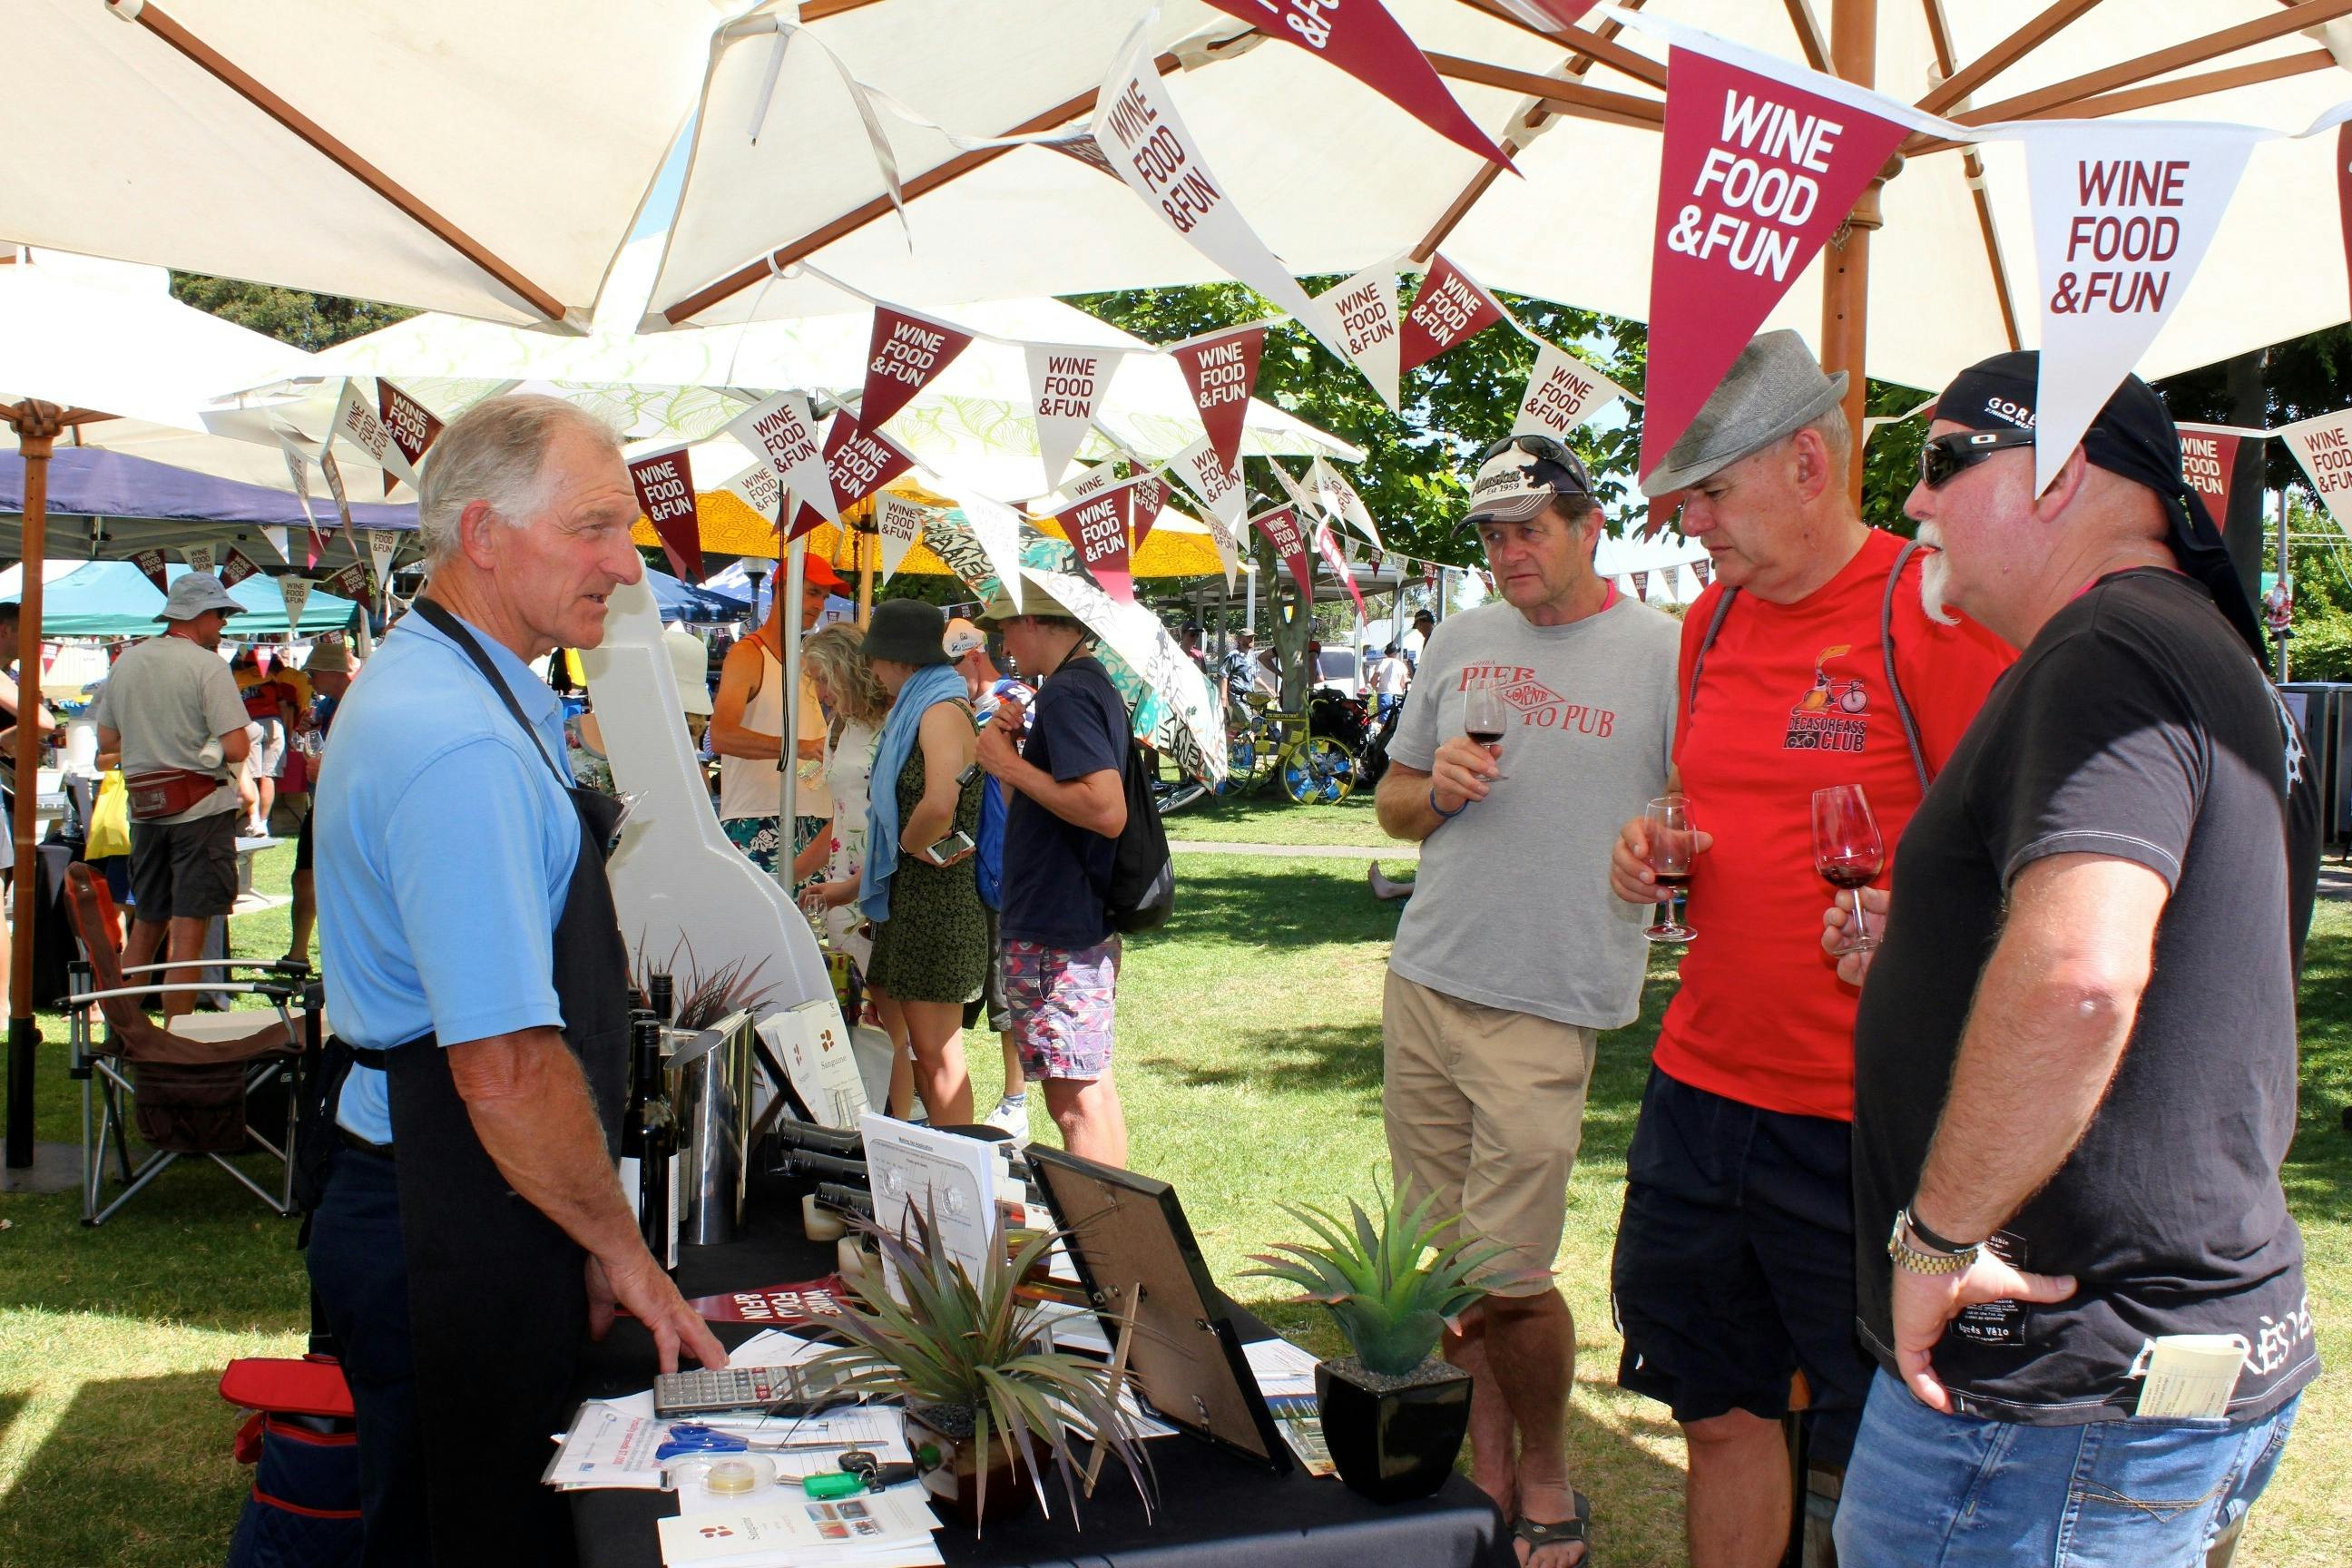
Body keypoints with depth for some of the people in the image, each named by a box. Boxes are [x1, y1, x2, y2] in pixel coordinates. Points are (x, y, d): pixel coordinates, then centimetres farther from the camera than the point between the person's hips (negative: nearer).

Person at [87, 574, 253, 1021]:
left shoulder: (126, 662, 8)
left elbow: (106, 741, 14)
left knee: (145, 929, 17)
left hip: (146, 811, 6)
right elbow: (236, 748, -19)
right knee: (187, 933, -3)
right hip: (202, 809, -6)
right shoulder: (208, 666, -12)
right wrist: (207, 747, 2)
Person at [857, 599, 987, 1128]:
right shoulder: (915, 712, 18)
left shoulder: (942, 711, -13)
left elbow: (939, 804, -30)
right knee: (921, 1048, 13)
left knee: (935, 1051, -7)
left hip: (936, 899, -10)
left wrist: (910, 844, -13)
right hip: (906, 898, 10)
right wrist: (856, 882, 18)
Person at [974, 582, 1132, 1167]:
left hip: (1055, 937, -11)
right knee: (1093, 1086, 18)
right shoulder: (1096, 684, 15)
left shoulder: (1065, 692, -16)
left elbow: (1107, 811, -27)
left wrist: (1012, 766, -18)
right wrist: (1015, 745, 5)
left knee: (1073, 1099, -6)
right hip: (1088, 922, 11)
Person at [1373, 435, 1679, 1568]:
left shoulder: (1662, 652, -3)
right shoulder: (1459, 644, 12)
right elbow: (1393, 801, 20)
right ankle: (1488, 1474, 26)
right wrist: (1436, 790, -2)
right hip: (1421, 982, 5)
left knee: (1508, 1280, -4)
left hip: (1544, 1007, -5)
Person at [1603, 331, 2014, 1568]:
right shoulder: (1711, 623, 10)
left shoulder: (1934, 611, -12)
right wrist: (1655, 847, 2)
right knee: (1719, 1413, 17)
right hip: (1700, 1086, 7)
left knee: (1871, 1460, 7)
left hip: (1863, 1123, -6)